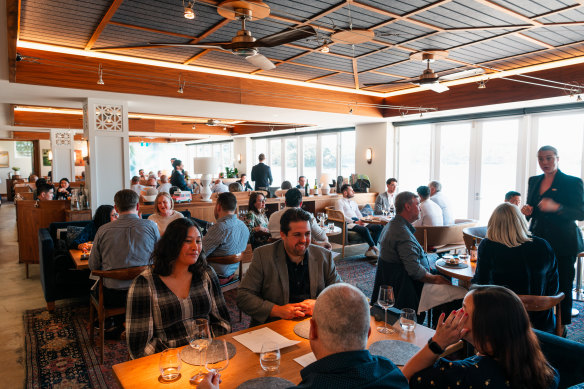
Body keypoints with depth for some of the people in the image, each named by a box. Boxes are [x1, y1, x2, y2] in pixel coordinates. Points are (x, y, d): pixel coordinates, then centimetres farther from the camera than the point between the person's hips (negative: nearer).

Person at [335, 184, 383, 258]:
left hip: (358, 222, 8)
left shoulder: (353, 203, 29)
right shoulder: (340, 202, 5)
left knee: (379, 227, -13)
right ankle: (375, 248, -20)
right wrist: (355, 222, -17)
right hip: (348, 224, -8)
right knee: (364, 229, -36)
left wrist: (362, 221, 0)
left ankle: (370, 250, -20)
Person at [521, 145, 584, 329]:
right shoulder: (533, 181, 12)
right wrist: (526, 210, -4)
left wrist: (556, 207, -26)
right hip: (538, 241, 4)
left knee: (562, 286, 2)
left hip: (562, 244, -4)